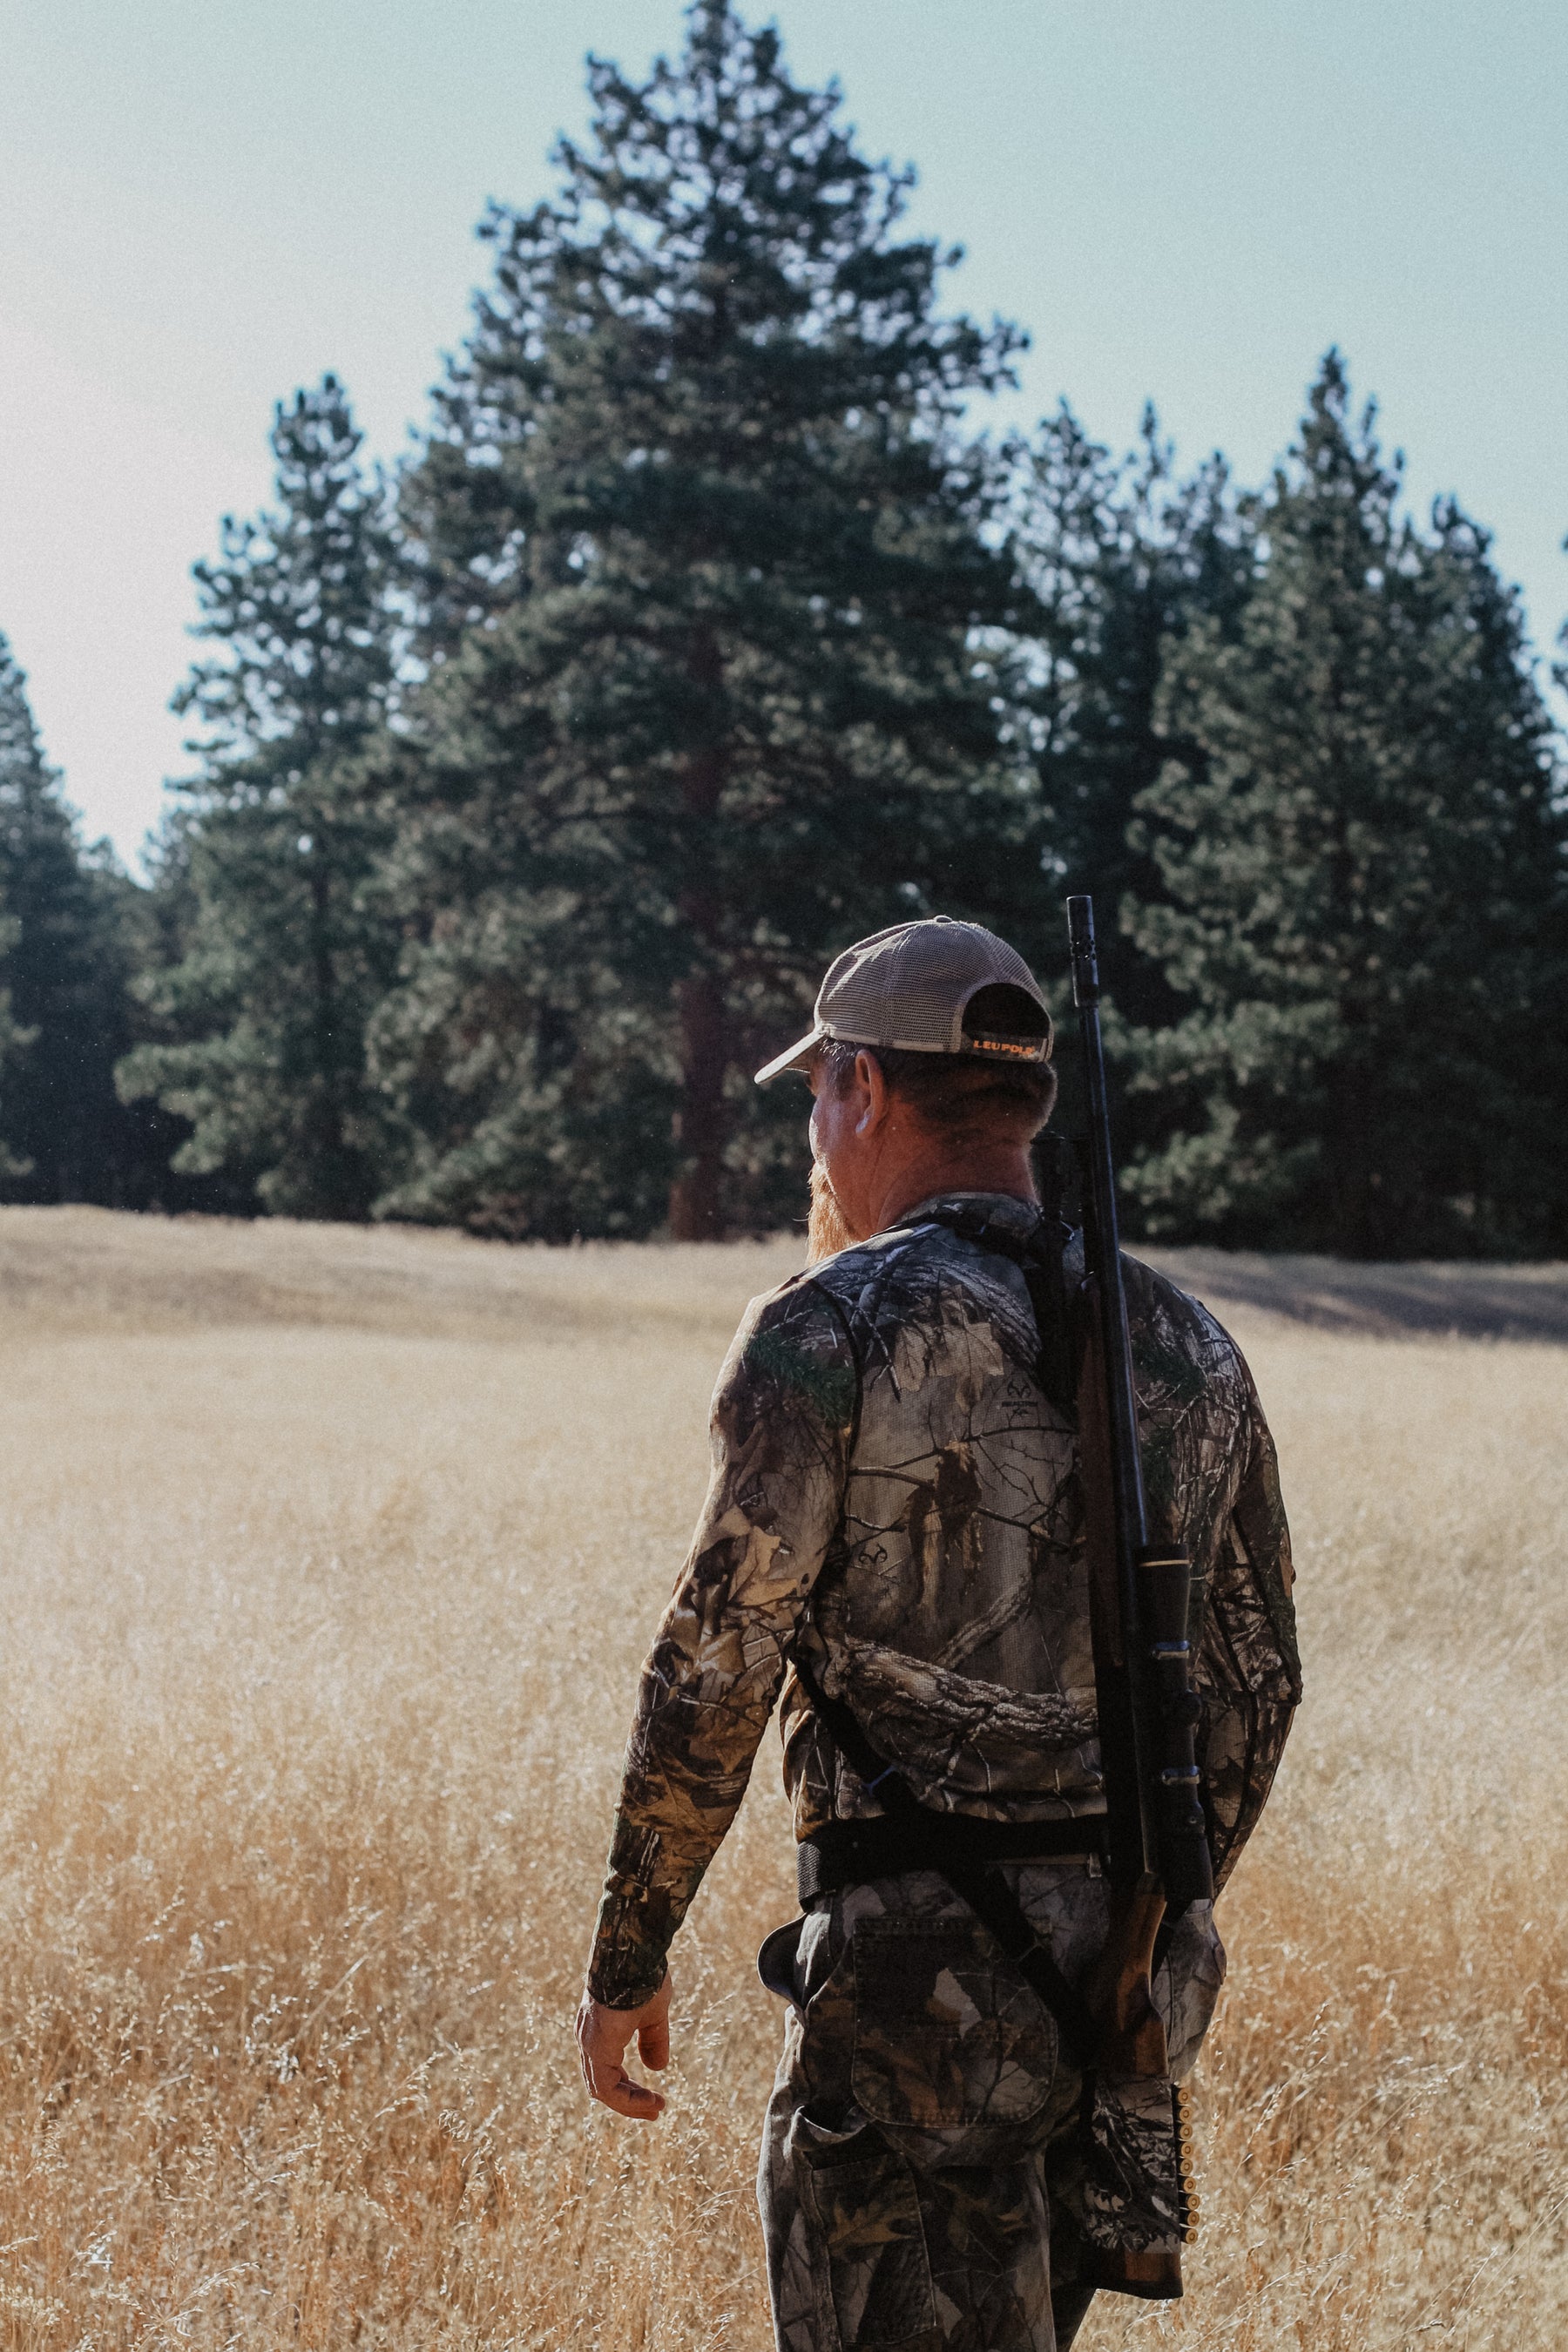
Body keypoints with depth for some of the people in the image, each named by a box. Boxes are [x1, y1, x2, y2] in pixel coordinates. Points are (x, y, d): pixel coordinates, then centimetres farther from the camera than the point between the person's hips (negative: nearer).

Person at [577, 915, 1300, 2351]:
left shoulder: (836, 1330, -11)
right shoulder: (1187, 1346, 9)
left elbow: (716, 1671, -12)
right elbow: (1255, 1682, 14)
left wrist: (625, 1960, -2)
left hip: (926, 1965, -7)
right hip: (1119, 1976, 7)